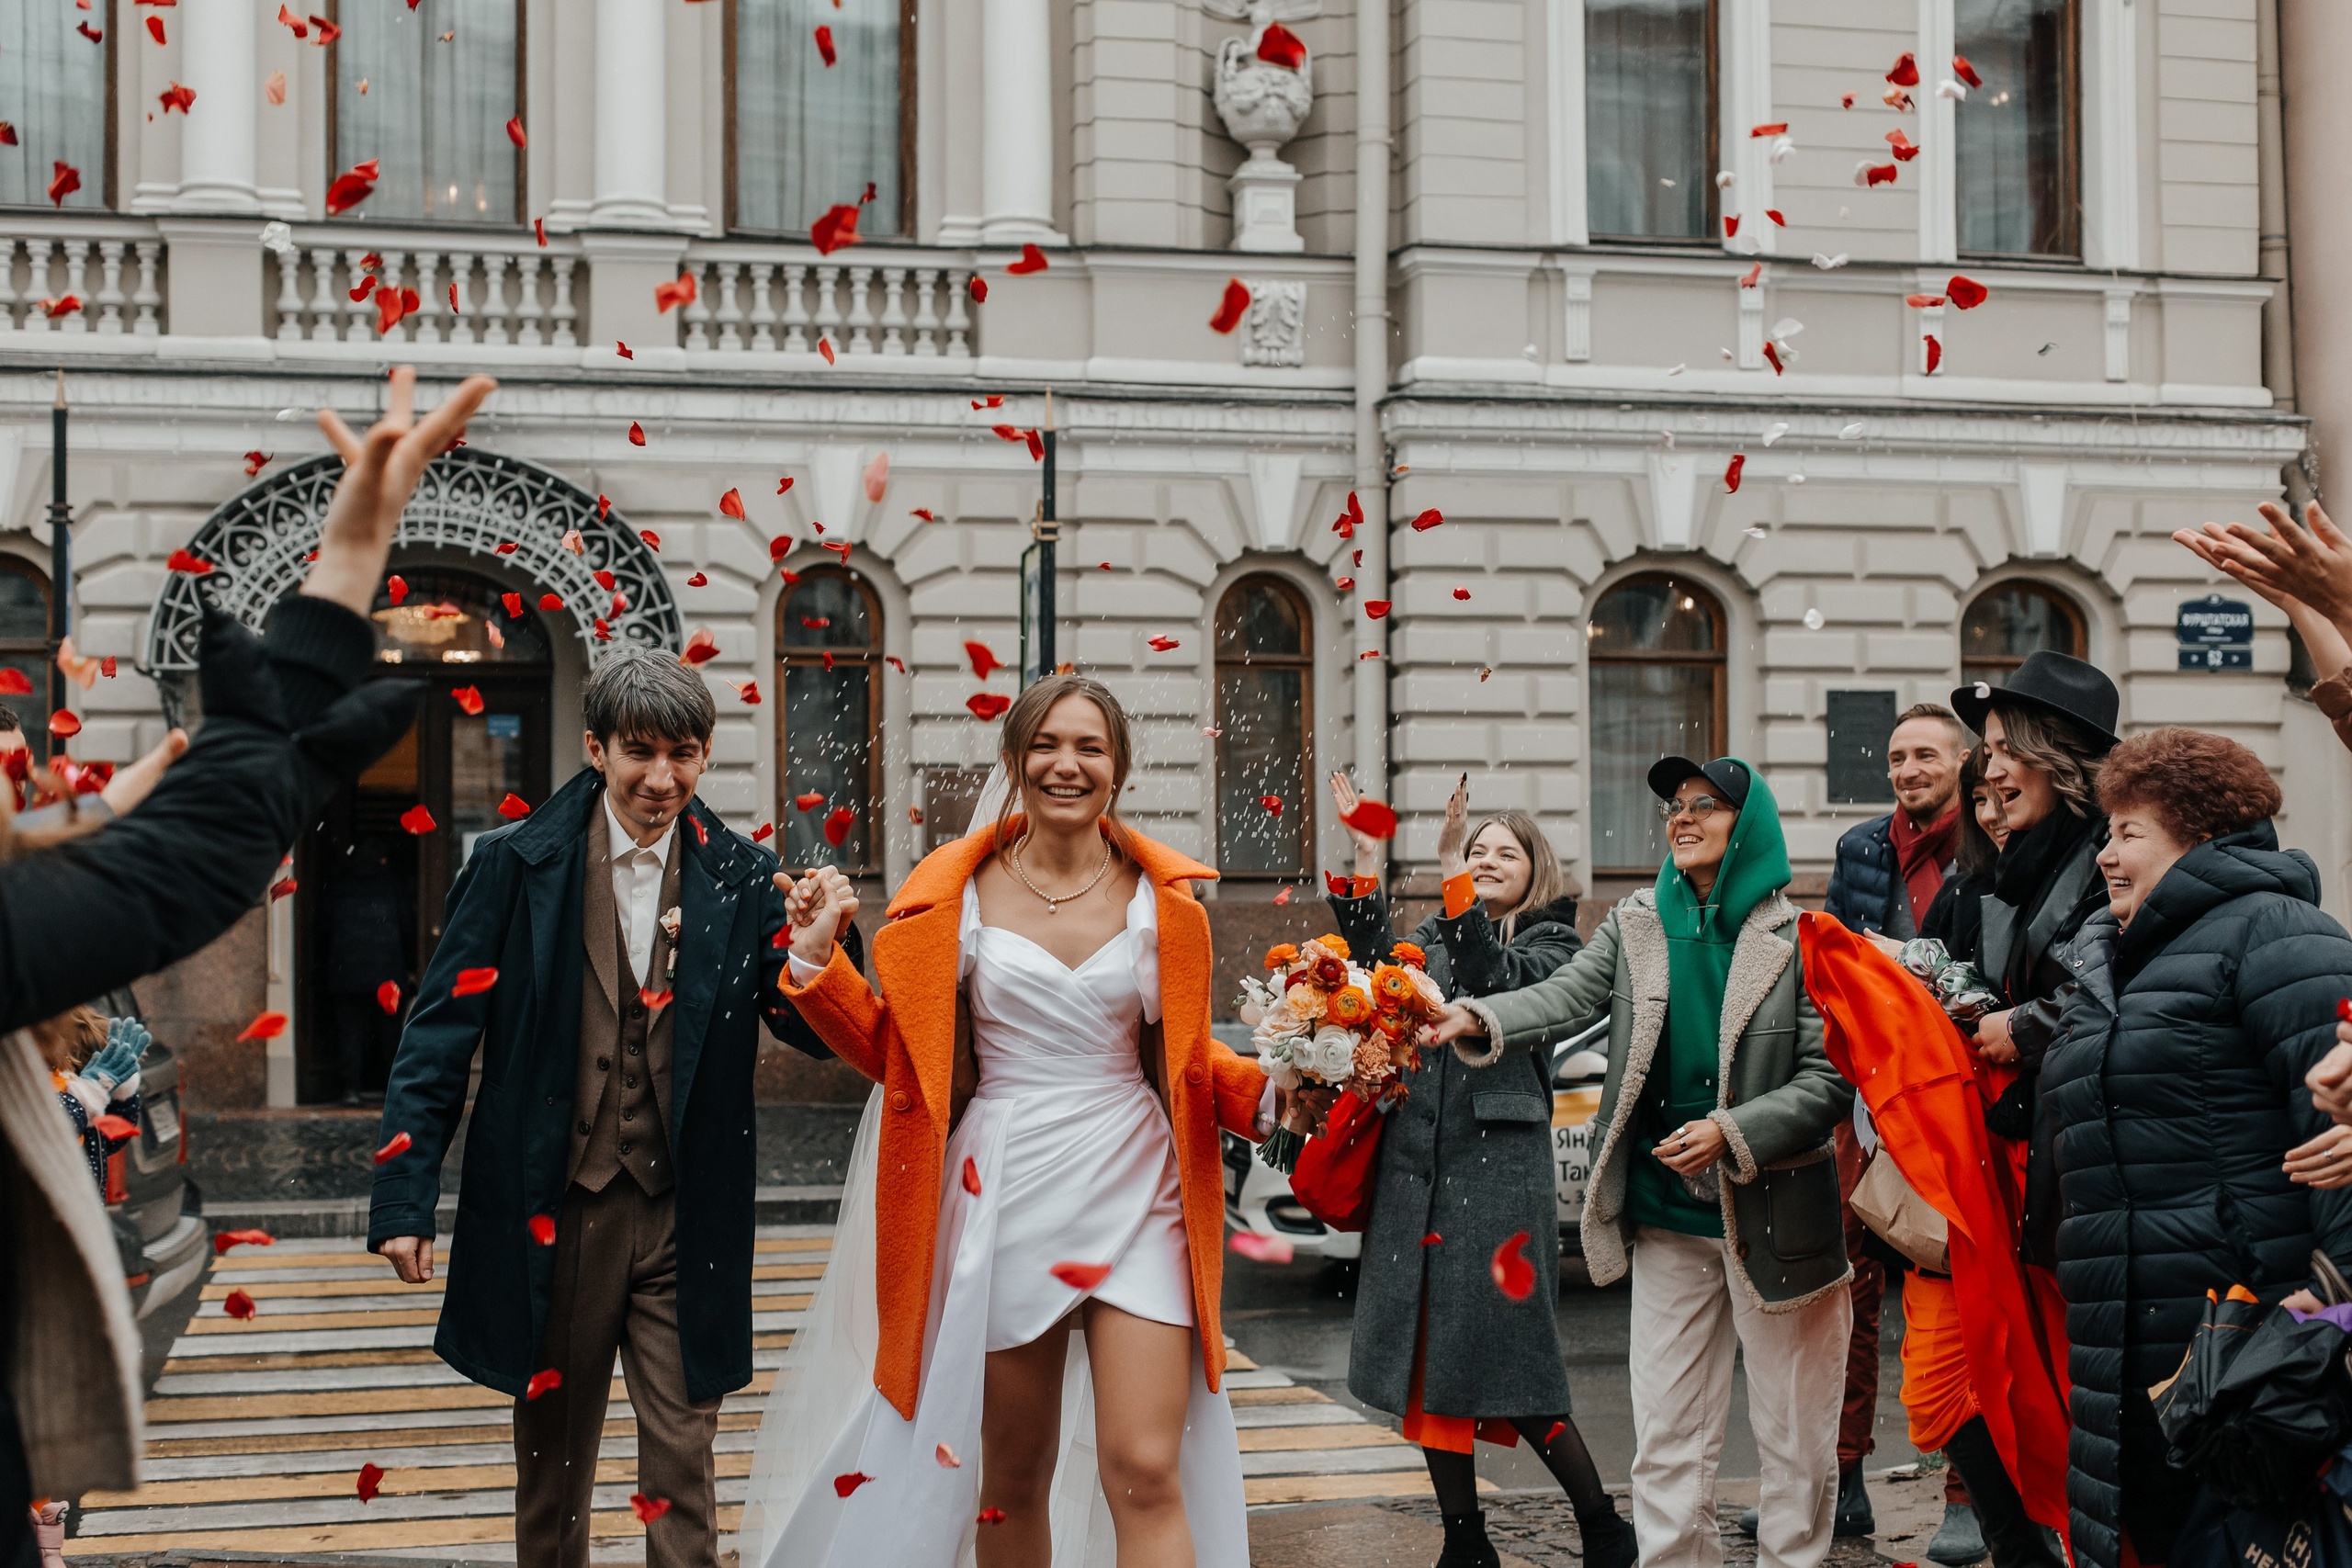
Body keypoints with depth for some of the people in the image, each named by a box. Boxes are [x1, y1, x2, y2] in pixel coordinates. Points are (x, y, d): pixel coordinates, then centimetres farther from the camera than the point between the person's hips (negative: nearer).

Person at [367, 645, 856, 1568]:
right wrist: (404, 1200, -7)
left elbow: (820, 1032, -3)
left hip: (684, 1221, 0)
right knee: (551, 1455, 16)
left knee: (682, 1458, 5)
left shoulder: (741, 880, 0)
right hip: (551, 1214, 0)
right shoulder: (514, 864, -4)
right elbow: (439, 1036, -3)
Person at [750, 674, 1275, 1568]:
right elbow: (897, 1051, 6)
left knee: (1145, 1473, -8)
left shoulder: (1163, 899, 3)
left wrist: (1269, 1093, -2)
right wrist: (819, 961, -5)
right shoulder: (958, 894, 1)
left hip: (1135, 1198, 0)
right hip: (1008, 1197, 0)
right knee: (1014, 1476, 11)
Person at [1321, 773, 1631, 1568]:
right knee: (1422, 1363, 7)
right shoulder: (1435, 936, 18)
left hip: (1497, 1172, -5)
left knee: (1511, 1374, -6)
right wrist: (1366, 857, -6)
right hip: (1413, 1167, 5)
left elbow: (1492, 980, -16)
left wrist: (1450, 873, -21)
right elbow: (1375, 966, -1)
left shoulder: (1552, 942, 5)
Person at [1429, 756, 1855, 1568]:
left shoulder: (1800, 941, -6)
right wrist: (1478, 1017, -26)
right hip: (1669, 1219, 3)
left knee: (1792, 1434, 6)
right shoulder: (1636, 924, 6)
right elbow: (1566, 997, -8)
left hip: (1775, 1217, -3)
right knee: (1666, 1437, 9)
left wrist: (1732, 1133, -20)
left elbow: (1831, 1081, -9)